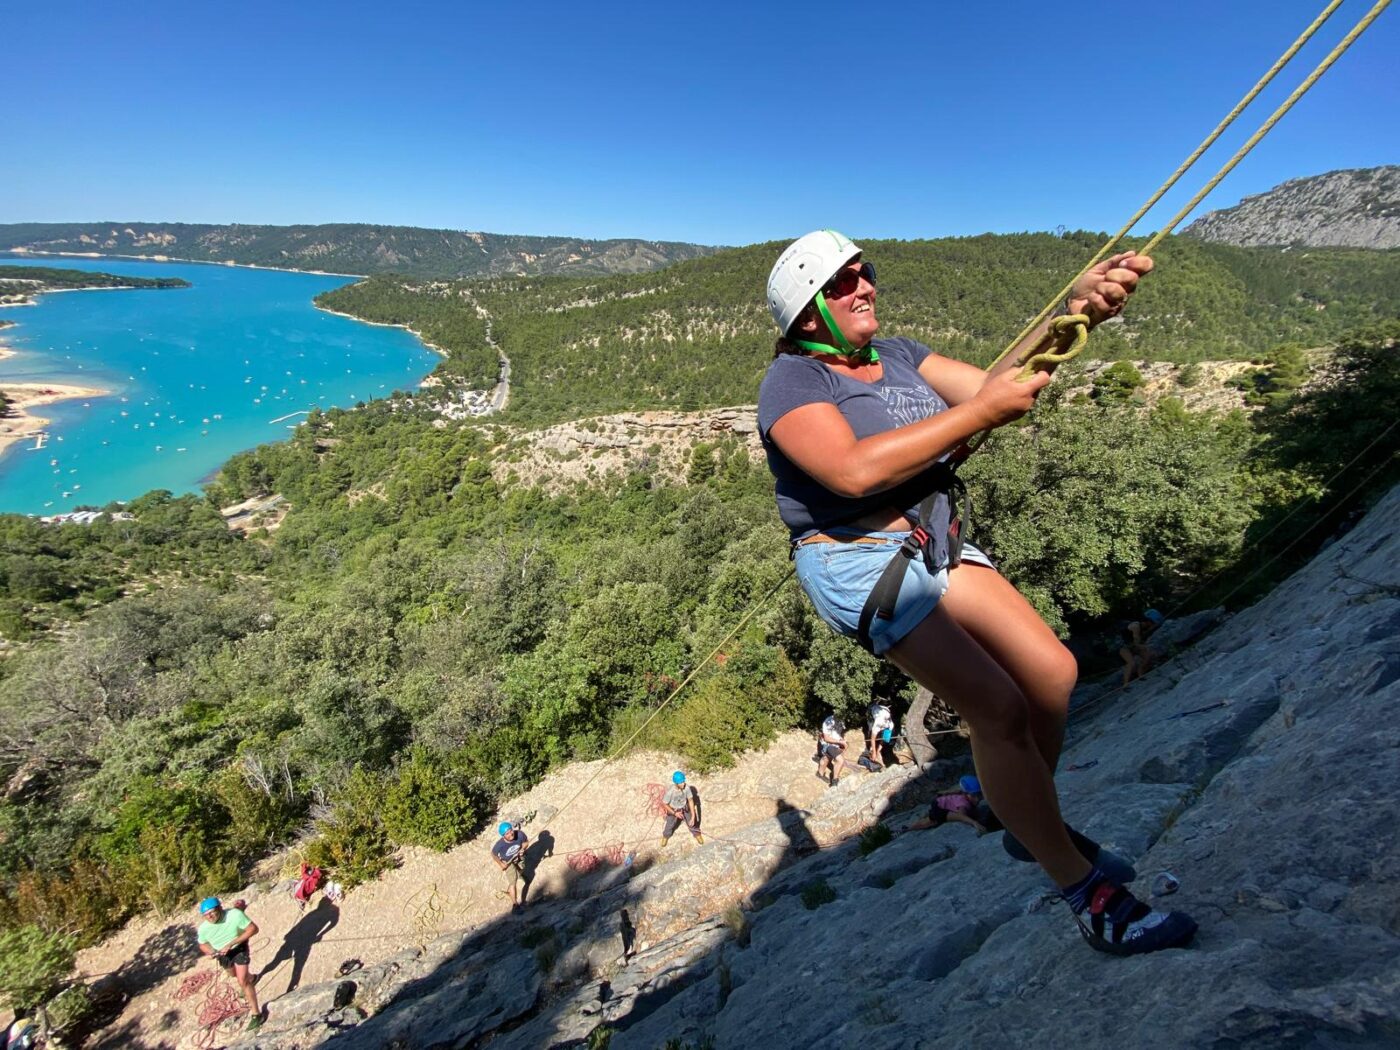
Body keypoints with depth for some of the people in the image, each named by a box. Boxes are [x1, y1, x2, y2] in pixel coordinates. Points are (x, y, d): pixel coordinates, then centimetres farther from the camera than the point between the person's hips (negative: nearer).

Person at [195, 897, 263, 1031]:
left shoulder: (234, 914, -38)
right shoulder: (203, 928, -26)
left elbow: (253, 929, -34)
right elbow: (203, 945, -4)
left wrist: (231, 943, -37)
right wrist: (210, 952, -25)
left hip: (239, 948, -5)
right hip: (222, 953, 5)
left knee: (242, 981, -13)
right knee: (235, 974, 30)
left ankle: (256, 1013, 2)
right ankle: (250, 978, 66)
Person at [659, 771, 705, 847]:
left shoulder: (687, 787, -32)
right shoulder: (670, 791, -39)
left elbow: (690, 800, -18)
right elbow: (664, 804, -23)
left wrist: (693, 816, -20)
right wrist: (674, 813, -23)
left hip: (684, 808, 2)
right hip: (673, 810, -2)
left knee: (691, 823, 19)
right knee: (669, 826, 21)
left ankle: (696, 834, 53)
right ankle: (665, 836, 56)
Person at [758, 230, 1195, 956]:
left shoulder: (896, 355, 12)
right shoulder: (790, 382, -12)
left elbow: (985, 386, 0)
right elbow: (854, 469, -29)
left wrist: (1075, 311, -13)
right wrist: (978, 414, -24)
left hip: (936, 543, 8)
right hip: (858, 564, -7)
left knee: (1053, 671, 2)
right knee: (999, 708, -12)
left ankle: (1030, 823, 28)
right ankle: (1086, 895, 9)